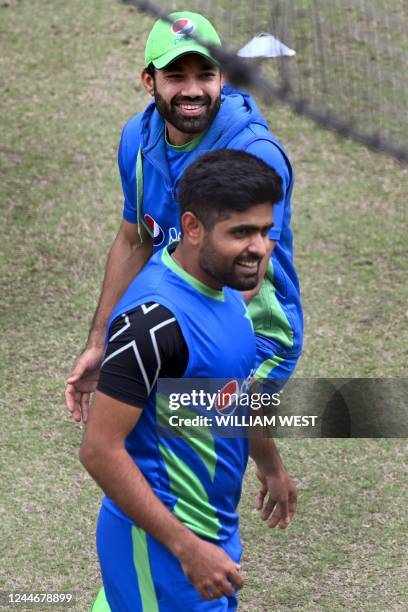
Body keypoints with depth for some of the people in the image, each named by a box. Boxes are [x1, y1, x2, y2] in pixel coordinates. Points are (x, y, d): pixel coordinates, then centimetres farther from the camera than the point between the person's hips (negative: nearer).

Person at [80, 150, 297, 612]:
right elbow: (100, 450, -27)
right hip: (159, 544, -9)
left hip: (215, 526, 9)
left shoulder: (220, 282, 1)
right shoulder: (153, 318, -27)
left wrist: (270, 465, 33)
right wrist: (187, 548, -26)